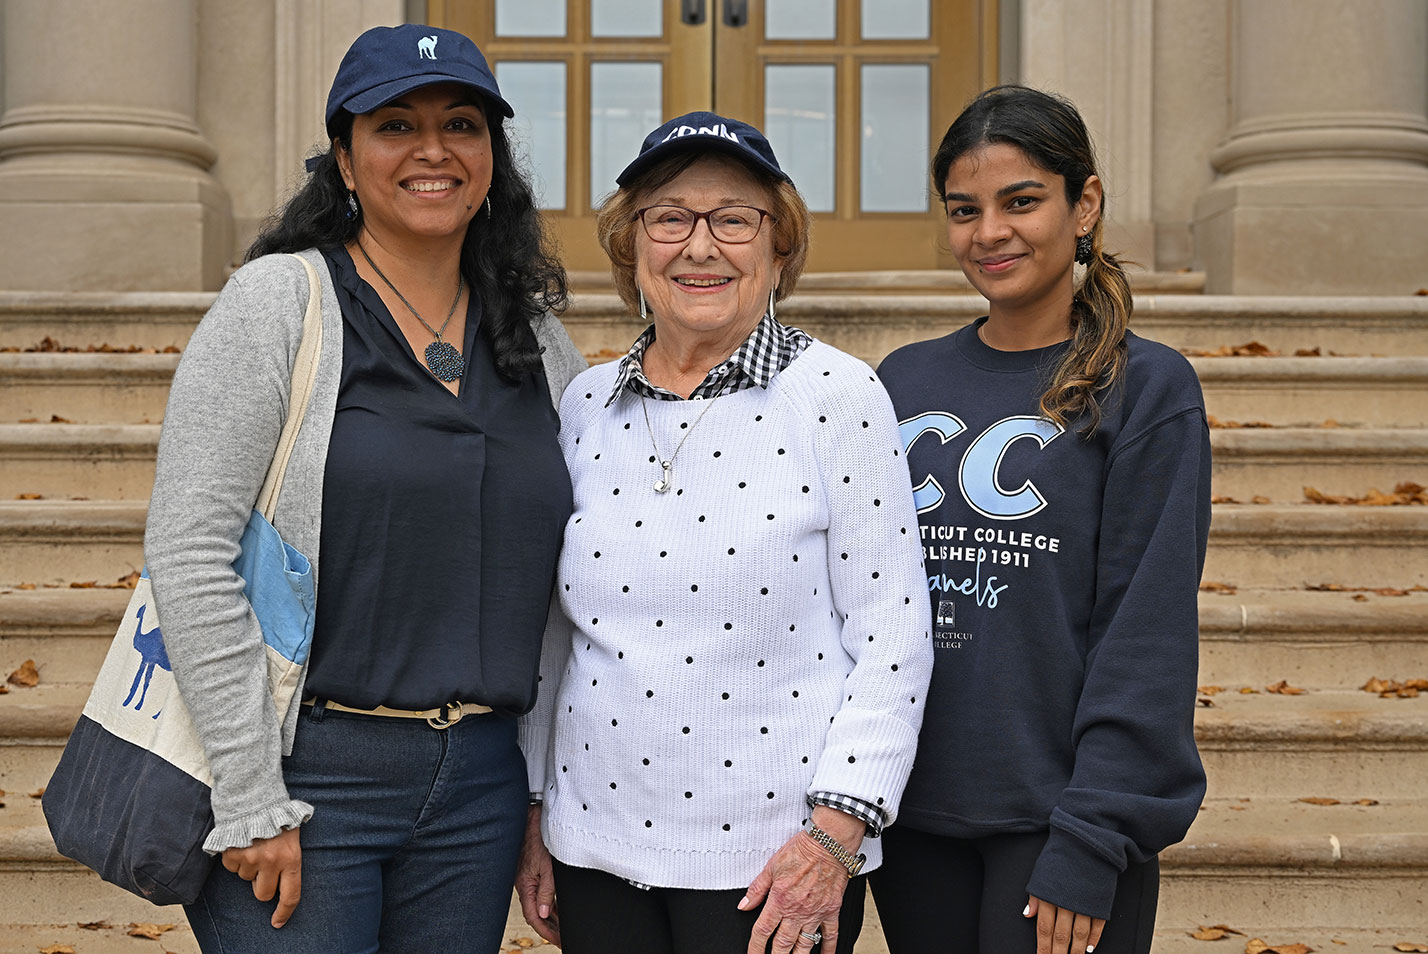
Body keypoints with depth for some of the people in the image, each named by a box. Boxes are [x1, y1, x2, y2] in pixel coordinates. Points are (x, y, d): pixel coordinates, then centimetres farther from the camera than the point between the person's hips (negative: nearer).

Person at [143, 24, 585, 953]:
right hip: (307, 772, -4)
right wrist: (251, 798, -15)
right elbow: (188, 550, -12)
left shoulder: (538, 341, 10)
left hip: (479, 787, 5)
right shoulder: (279, 302, -5)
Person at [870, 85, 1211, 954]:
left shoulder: (1150, 389, -4)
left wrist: (1090, 844, -15)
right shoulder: (906, 381, 8)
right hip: (915, 819, 4)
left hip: (1058, 817, -4)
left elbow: (1148, 635, -9)